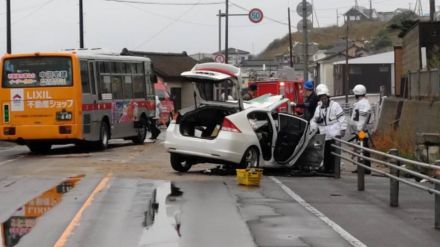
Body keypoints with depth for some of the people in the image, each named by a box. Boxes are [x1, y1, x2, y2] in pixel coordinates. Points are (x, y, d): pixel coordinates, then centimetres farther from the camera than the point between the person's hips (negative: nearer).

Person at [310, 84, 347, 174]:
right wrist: (313, 128, 0)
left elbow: (341, 118, -2)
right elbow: (314, 120, 18)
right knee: (325, 152, 4)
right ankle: (327, 168, 11)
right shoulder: (318, 108, 16)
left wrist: (342, 129, -8)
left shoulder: (335, 105, 1)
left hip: (334, 134, -5)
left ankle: (334, 168, -6)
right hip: (324, 135, 5)